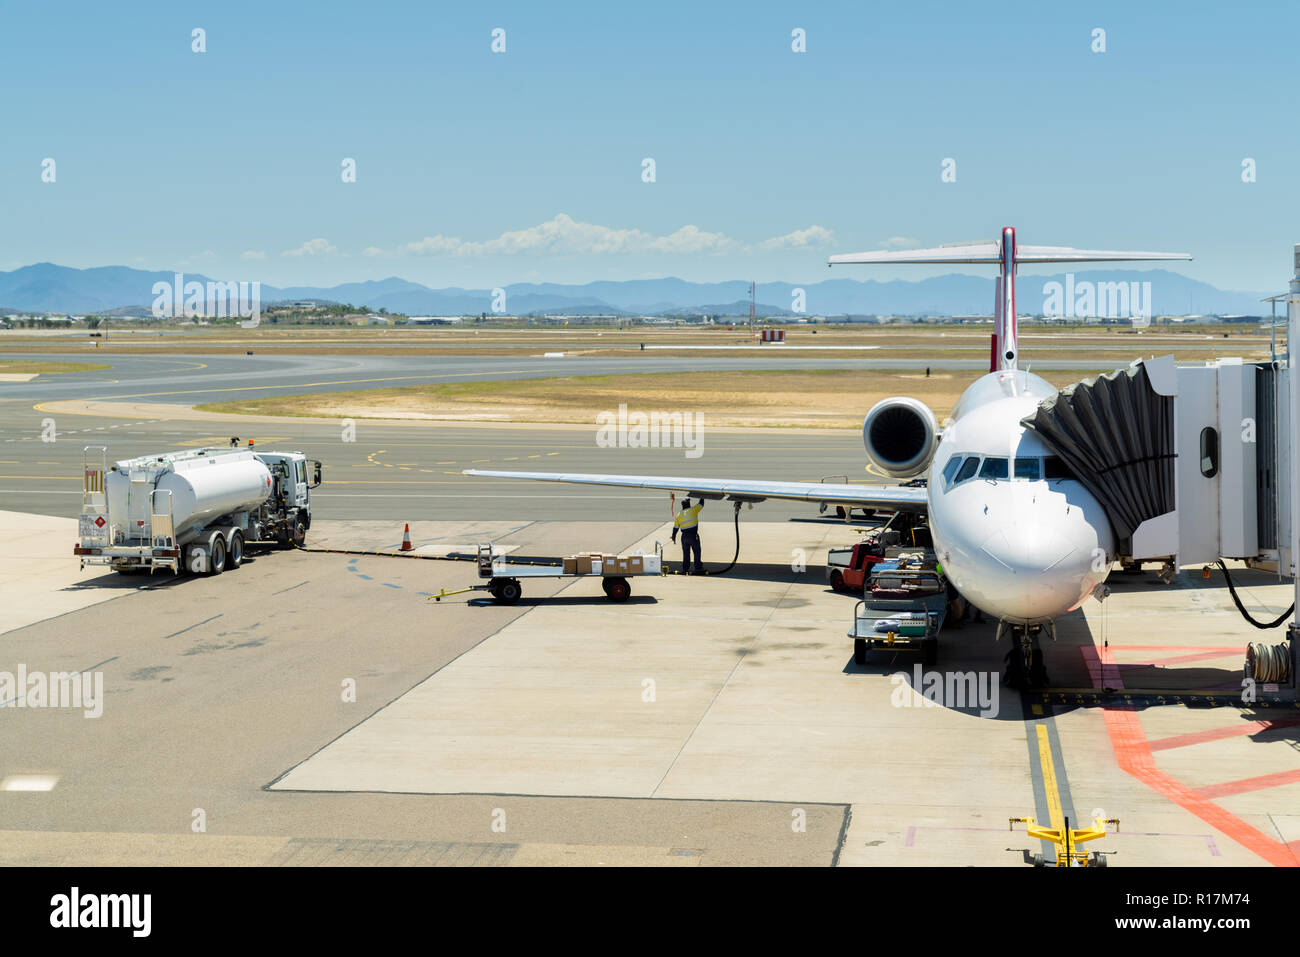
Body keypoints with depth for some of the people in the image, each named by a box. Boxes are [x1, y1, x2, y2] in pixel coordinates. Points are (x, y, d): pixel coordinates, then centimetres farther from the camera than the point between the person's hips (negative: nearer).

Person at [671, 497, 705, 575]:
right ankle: (698, 568, 0)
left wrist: (674, 538, 19)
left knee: (686, 554, 11)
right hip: (693, 535, -4)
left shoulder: (679, 515, 9)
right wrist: (702, 498, 31)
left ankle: (685, 569, 12)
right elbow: (701, 504, 12)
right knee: (697, 552, 2)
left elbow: (675, 528, 10)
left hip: (684, 536, 4)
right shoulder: (693, 510, -2)